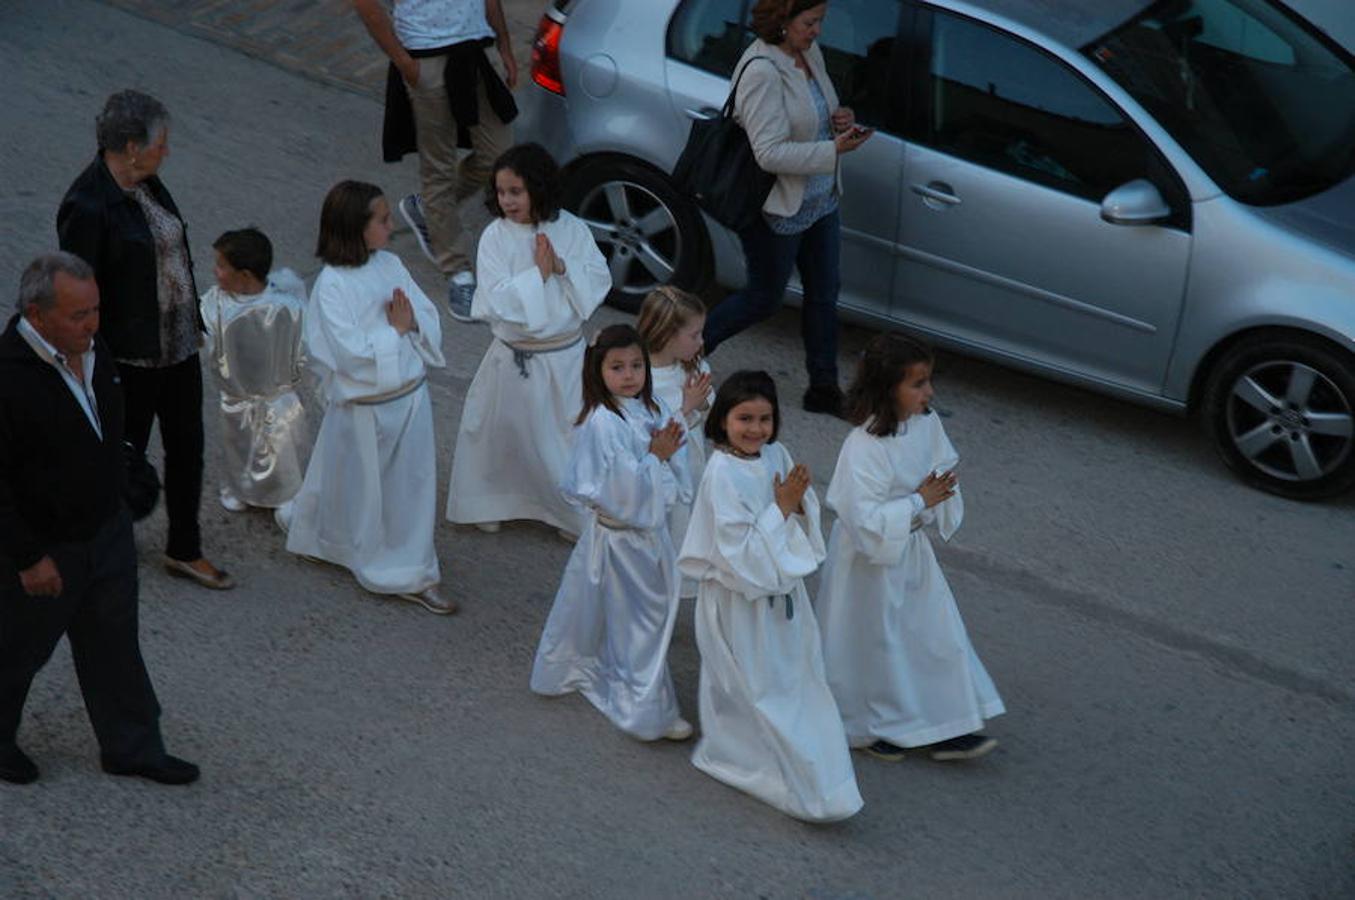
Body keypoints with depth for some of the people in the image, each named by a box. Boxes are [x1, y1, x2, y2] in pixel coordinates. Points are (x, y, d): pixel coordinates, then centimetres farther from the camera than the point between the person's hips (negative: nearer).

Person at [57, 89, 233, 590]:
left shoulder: (145, 183, 2)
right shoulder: (88, 206, -23)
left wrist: (194, 324, 18)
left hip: (178, 344, 8)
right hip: (130, 359, -8)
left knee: (187, 445, 16)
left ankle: (184, 551, 32)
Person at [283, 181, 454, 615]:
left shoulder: (390, 265, 0)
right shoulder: (332, 285, -19)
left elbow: (430, 320, 3)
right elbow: (352, 352, -24)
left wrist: (412, 322, -18)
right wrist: (395, 330, -16)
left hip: (411, 396, 6)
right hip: (365, 407, -6)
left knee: (412, 484, 15)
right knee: (362, 488, 12)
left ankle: (412, 572, 31)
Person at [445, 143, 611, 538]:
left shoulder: (571, 228, -5)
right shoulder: (496, 236, -12)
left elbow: (600, 279, -6)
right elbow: (494, 301, -20)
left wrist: (562, 266, -20)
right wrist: (537, 272, -20)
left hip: (566, 356, 1)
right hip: (514, 355, -1)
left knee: (571, 434, 11)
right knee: (499, 431, 13)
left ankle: (577, 512, 28)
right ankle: (488, 502, 35)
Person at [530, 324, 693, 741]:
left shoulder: (655, 411, 0)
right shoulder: (601, 423, -23)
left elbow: (679, 482, 3)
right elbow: (622, 488, -26)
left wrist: (669, 451, -16)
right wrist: (656, 456, -20)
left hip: (652, 531, 8)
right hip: (619, 536, -8)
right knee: (637, 621, 4)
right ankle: (648, 709, 18)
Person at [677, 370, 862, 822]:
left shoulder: (776, 455, -3)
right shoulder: (722, 474, -24)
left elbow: (805, 526, 5)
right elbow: (740, 552, -26)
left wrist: (799, 501, -17)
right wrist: (781, 508, -26)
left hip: (779, 586, 7)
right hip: (739, 595, -7)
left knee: (792, 674, 19)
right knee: (757, 687, 6)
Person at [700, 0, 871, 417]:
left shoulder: (810, 53, 2)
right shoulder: (761, 71, -26)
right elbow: (770, 153, -30)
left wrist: (840, 117, -3)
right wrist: (834, 149, -30)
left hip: (821, 202, 8)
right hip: (777, 210, -8)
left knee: (824, 293, 13)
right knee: (765, 298, 8)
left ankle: (824, 388, 25)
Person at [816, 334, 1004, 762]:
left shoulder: (926, 424, -7)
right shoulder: (864, 447, -30)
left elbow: (945, 469, 10)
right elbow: (863, 520, -31)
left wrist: (940, 491, -12)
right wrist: (918, 501, -26)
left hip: (911, 550, 7)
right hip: (870, 559, -7)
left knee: (937, 635, 12)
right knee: (873, 642, 11)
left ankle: (945, 730, 25)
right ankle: (865, 727, 33)